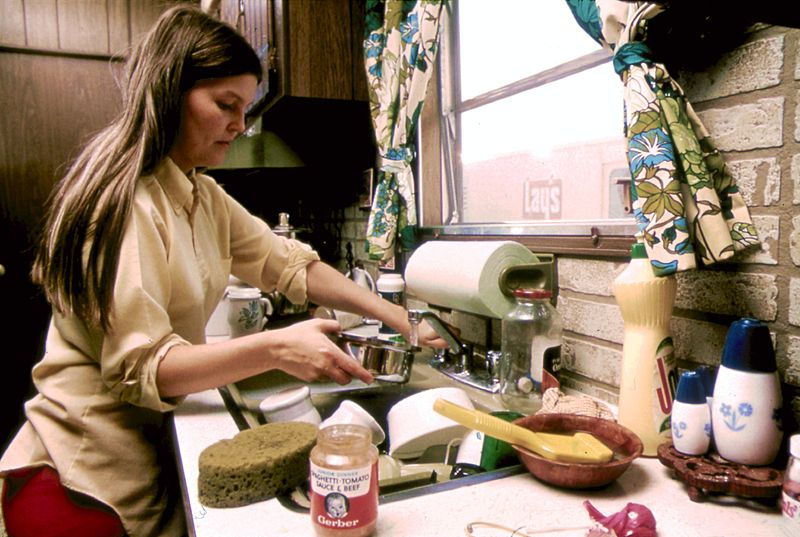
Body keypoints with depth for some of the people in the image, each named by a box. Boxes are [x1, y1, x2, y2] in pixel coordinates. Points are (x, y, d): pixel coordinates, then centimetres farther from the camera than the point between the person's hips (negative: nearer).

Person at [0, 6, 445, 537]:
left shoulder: (203, 196, 6)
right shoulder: (124, 204, -22)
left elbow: (288, 263, 4)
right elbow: (141, 366, -25)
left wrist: (394, 315, -6)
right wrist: (274, 349, -37)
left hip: (153, 451, 8)